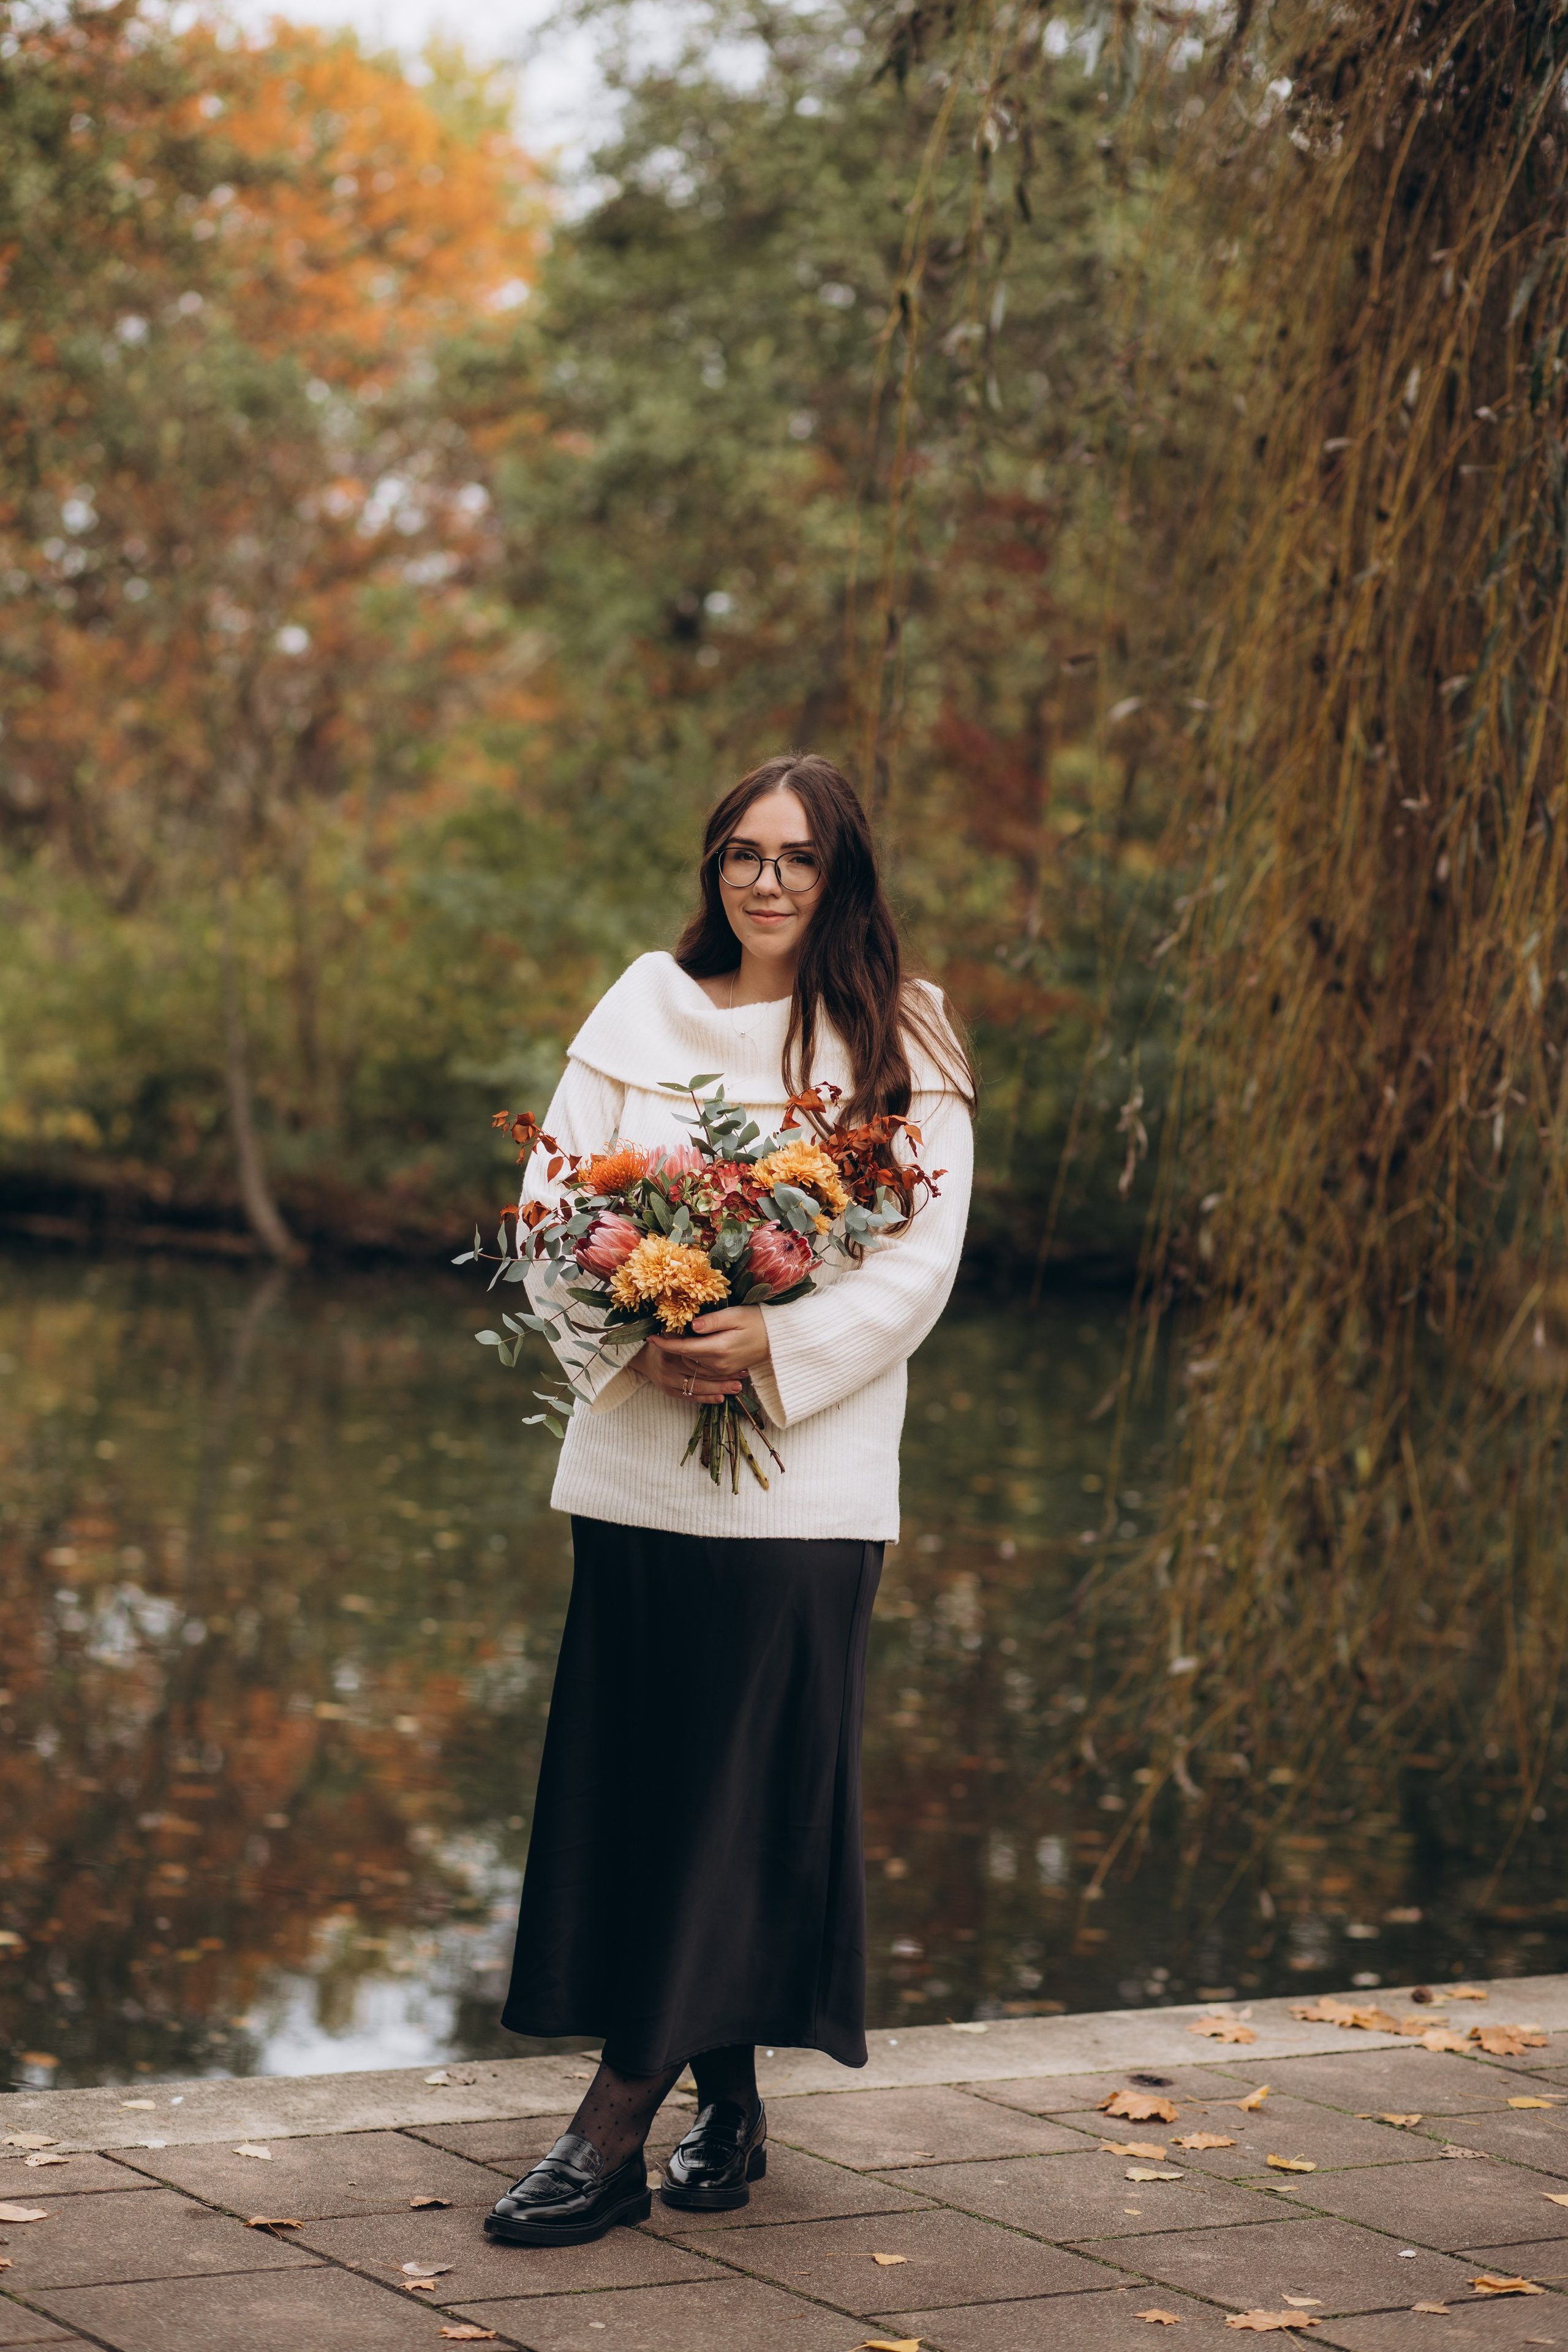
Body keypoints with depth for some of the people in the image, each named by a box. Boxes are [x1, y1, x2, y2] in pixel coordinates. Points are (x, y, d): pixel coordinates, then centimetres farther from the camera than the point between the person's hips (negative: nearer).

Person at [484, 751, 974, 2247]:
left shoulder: (899, 1043, 2)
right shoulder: (641, 1011, 10)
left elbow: (921, 1256, -5)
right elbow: (554, 1205, 4)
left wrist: (771, 1344, -19)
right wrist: (638, 1338, -13)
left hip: (804, 1470, -3)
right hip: (636, 1446, 3)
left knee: (744, 1780, -5)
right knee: (630, 1775, 3)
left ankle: (614, 2131, -3)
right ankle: (726, 2104, 16)